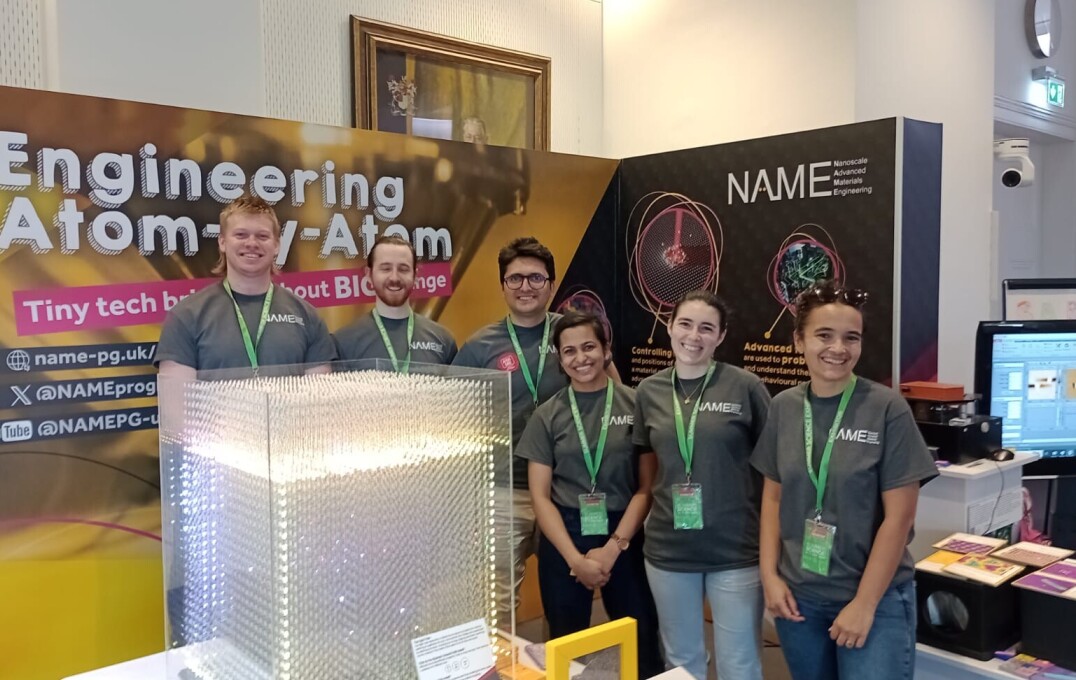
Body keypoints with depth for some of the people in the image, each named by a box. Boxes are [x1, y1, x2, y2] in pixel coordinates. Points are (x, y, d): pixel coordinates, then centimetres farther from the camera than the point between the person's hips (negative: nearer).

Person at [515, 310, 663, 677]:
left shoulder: (636, 405, -2)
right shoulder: (547, 415, 1)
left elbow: (646, 487, -2)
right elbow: (540, 496, -1)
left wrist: (612, 547, -10)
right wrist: (575, 558, -11)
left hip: (624, 538, -1)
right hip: (564, 538, 1)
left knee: (643, 645, 4)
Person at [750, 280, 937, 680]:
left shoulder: (887, 409, -11)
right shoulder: (784, 407, 0)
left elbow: (898, 516, -11)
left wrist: (864, 604, -11)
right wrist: (770, 575, 1)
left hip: (875, 598, -3)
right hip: (799, 596, 4)